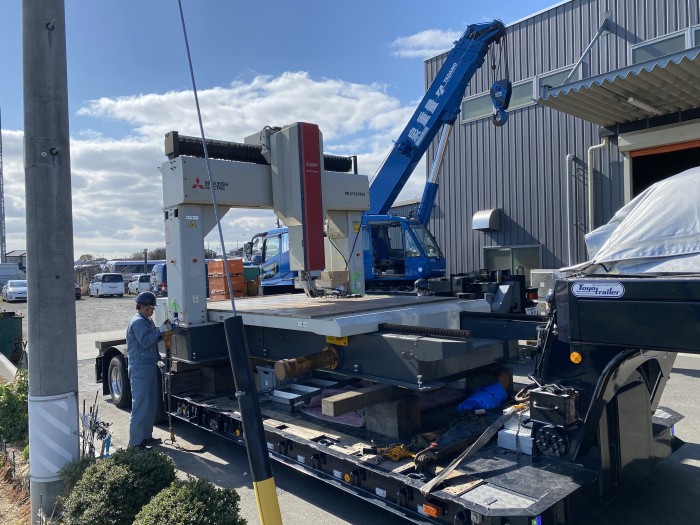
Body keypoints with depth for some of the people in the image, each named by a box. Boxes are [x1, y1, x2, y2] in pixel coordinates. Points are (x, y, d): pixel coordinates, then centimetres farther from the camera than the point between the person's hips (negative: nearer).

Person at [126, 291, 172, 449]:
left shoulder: (147, 321, 17)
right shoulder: (138, 322, -14)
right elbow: (145, 341, -24)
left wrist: (164, 329, 6)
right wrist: (161, 330, -19)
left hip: (149, 366, 10)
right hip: (140, 368, -10)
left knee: (151, 404, 15)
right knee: (141, 406, -7)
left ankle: (146, 436, 25)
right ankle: (135, 442, -1)